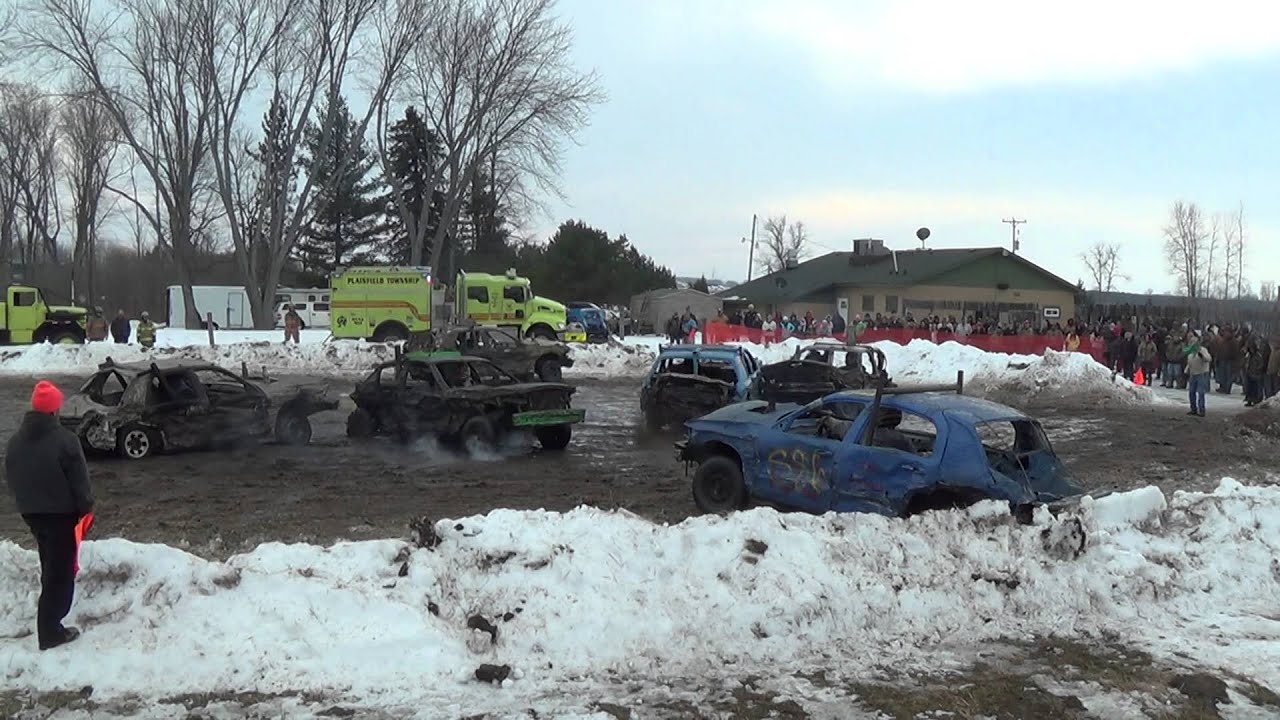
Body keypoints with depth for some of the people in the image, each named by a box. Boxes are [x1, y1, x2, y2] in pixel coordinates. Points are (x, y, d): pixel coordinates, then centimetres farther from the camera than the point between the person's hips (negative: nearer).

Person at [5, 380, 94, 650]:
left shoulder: (16, 441, 2)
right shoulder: (64, 439, -20)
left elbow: (11, 478, 11)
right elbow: (79, 479, -16)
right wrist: (86, 506, -2)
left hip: (31, 512, 7)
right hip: (61, 512, -7)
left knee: (50, 564, 27)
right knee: (60, 570, -1)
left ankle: (50, 622, 43)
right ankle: (50, 631, -3)